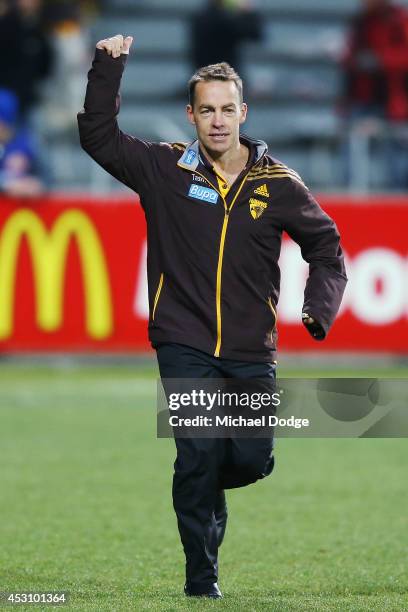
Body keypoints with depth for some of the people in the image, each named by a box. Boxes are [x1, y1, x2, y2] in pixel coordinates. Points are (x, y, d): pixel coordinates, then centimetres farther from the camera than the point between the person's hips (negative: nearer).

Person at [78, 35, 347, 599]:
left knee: (253, 459, -1)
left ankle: (206, 493, 35)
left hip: (251, 351, 2)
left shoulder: (276, 183, 2)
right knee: (200, 455, -11)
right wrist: (108, 68, -13)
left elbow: (325, 243, 11)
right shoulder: (166, 169, 0)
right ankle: (202, 579, 2)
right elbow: (99, 136, -2)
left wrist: (320, 306, -4)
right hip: (184, 345, -2)